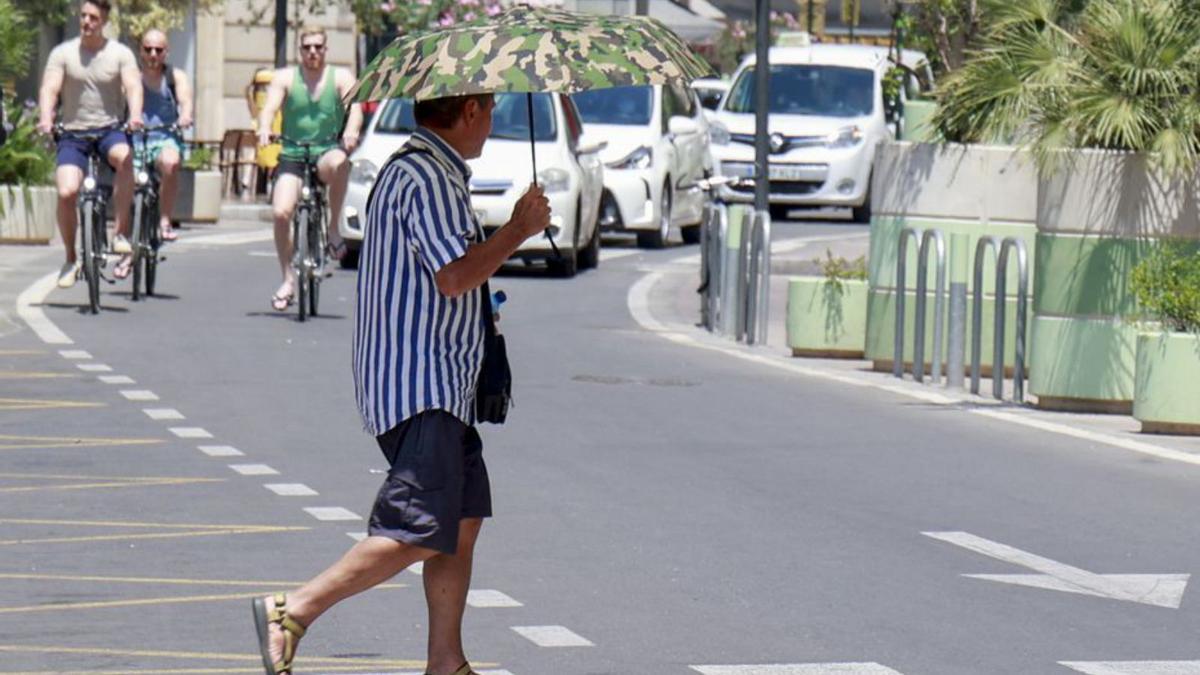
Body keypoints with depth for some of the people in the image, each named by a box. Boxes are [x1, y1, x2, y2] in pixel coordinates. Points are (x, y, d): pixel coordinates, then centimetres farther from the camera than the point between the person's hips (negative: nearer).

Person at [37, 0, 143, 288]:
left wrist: (135, 115, -33)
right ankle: (70, 259, 1)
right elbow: (49, 89, -8)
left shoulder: (120, 53, 1)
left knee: (124, 157, -35)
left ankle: (121, 233, -24)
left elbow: (133, 86, -12)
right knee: (66, 192, -19)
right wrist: (45, 119, -28)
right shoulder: (63, 53, 1)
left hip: (110, 129, -1)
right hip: (73, 133, 1)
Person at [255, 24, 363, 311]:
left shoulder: (341, 78, 4)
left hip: (327, 151, -1)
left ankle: (334, 227, -20)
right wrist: (264, 129, -31)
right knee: (281, 212, -17)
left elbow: (355, 107, -11)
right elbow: (270, 107, -8)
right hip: (292, 154, 1)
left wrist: (352, 130, -34)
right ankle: (288, 279, -2)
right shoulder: (285, 78, 6)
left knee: (338, 162, -39)